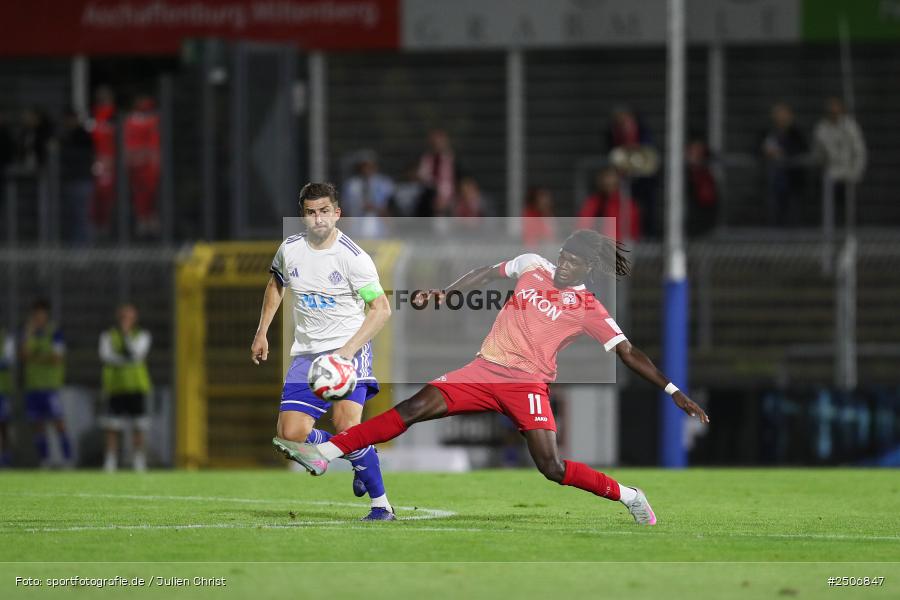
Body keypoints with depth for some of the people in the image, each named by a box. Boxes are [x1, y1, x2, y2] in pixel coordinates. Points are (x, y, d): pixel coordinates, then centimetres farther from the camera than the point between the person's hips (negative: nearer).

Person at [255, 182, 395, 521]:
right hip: (306, 353, 5)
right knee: (290, 435, -7)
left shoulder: (353, 258, -13)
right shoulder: (289, 250, 2)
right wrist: (262, 333, 20)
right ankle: (356, 457, 19)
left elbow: (381, 309, -12)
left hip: (349, 349, -5)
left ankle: (381, 505, -12)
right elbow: (276, 285, 24)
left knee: (346, 425, -24)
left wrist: (347, 350, -22)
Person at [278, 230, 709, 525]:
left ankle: (629, 497, 6)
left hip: (528, 384, -4)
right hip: (485, 371, 4)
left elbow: (629, 354, -4)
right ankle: (325, 452, -15)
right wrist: (445, 293, 13)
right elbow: (486, 274, 23)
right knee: (416, 407, -12)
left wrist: (674, 392, -9)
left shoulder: (589, 310, -2)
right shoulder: (533, 267, 8)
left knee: (553, 468, -17)